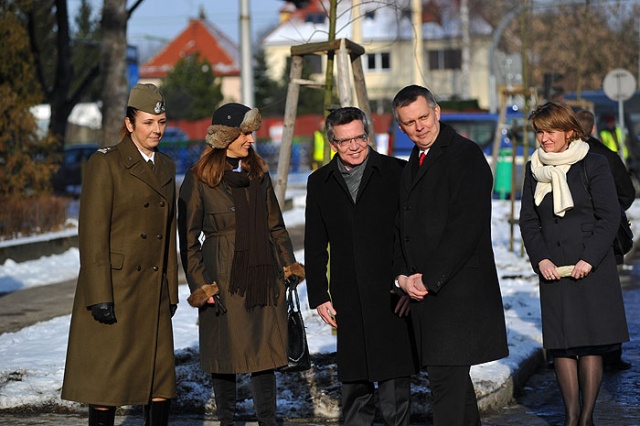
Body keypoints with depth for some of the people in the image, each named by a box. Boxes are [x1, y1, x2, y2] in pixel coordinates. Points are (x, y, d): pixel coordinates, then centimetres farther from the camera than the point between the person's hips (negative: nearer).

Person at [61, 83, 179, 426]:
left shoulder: (166, 167, 13)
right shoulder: (105, 164, -8)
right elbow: (92, 234, -12)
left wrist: (171, 291, 13)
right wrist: (100, 297, -17)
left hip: (153, 292, 6)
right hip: (114, 290, -6)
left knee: (160, 376, 6)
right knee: (106, 376, 1)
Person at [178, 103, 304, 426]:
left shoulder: (258, 174, 11)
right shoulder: (199, 179, -4)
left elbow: (275, 227, 18)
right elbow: (188, 239, -3)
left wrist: (289, 265, 7)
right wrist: (199, 285, -9)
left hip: (263, 279, 4)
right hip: (223, 282, -4)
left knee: (265, 354, 2)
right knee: (226, 355, 3)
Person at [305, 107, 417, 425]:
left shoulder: (397, 173, 0)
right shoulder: (320, 183, 10)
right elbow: (315, 247, 14)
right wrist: (319, 297, 7)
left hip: (393, 295, -3)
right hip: (348, 301, 3)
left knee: (394, 378, -3)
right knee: (353, 380, 8)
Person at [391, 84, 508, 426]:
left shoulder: (465, 155, -7)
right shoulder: (413, 165, 19)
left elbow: (466, 228, -15)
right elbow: (404, 228, 20)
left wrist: (428, 279, -15)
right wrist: (403, 276, 2)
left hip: (457, 291, -8)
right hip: (425, 292, 8)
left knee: (446, 381, -13)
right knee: (453, 379, 13)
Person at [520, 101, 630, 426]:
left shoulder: (593, 165, -2)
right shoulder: (534, 170, 10)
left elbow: (609, 217, -4)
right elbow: (528, 220, 11)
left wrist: (589, 259, -13)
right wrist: (540, 259, -4)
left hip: (592, 268, -3)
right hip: (552, 270, 3)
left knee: (591, 343, -4)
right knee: (560, 344, 0)